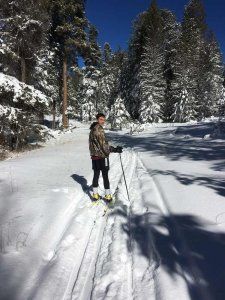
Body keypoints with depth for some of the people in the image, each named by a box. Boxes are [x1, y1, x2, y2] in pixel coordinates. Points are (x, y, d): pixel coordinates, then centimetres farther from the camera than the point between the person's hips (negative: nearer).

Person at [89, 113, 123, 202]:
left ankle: (95, 194, 21)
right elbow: (104, 144, -22)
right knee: (105, 176, 1)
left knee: (96, 175, 14)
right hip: (102, 156, -8)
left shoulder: (92, 130, 13)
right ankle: (107, 195, 8)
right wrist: (114, 149, -21)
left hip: (94, 156, 8)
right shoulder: (99, 129, -16)